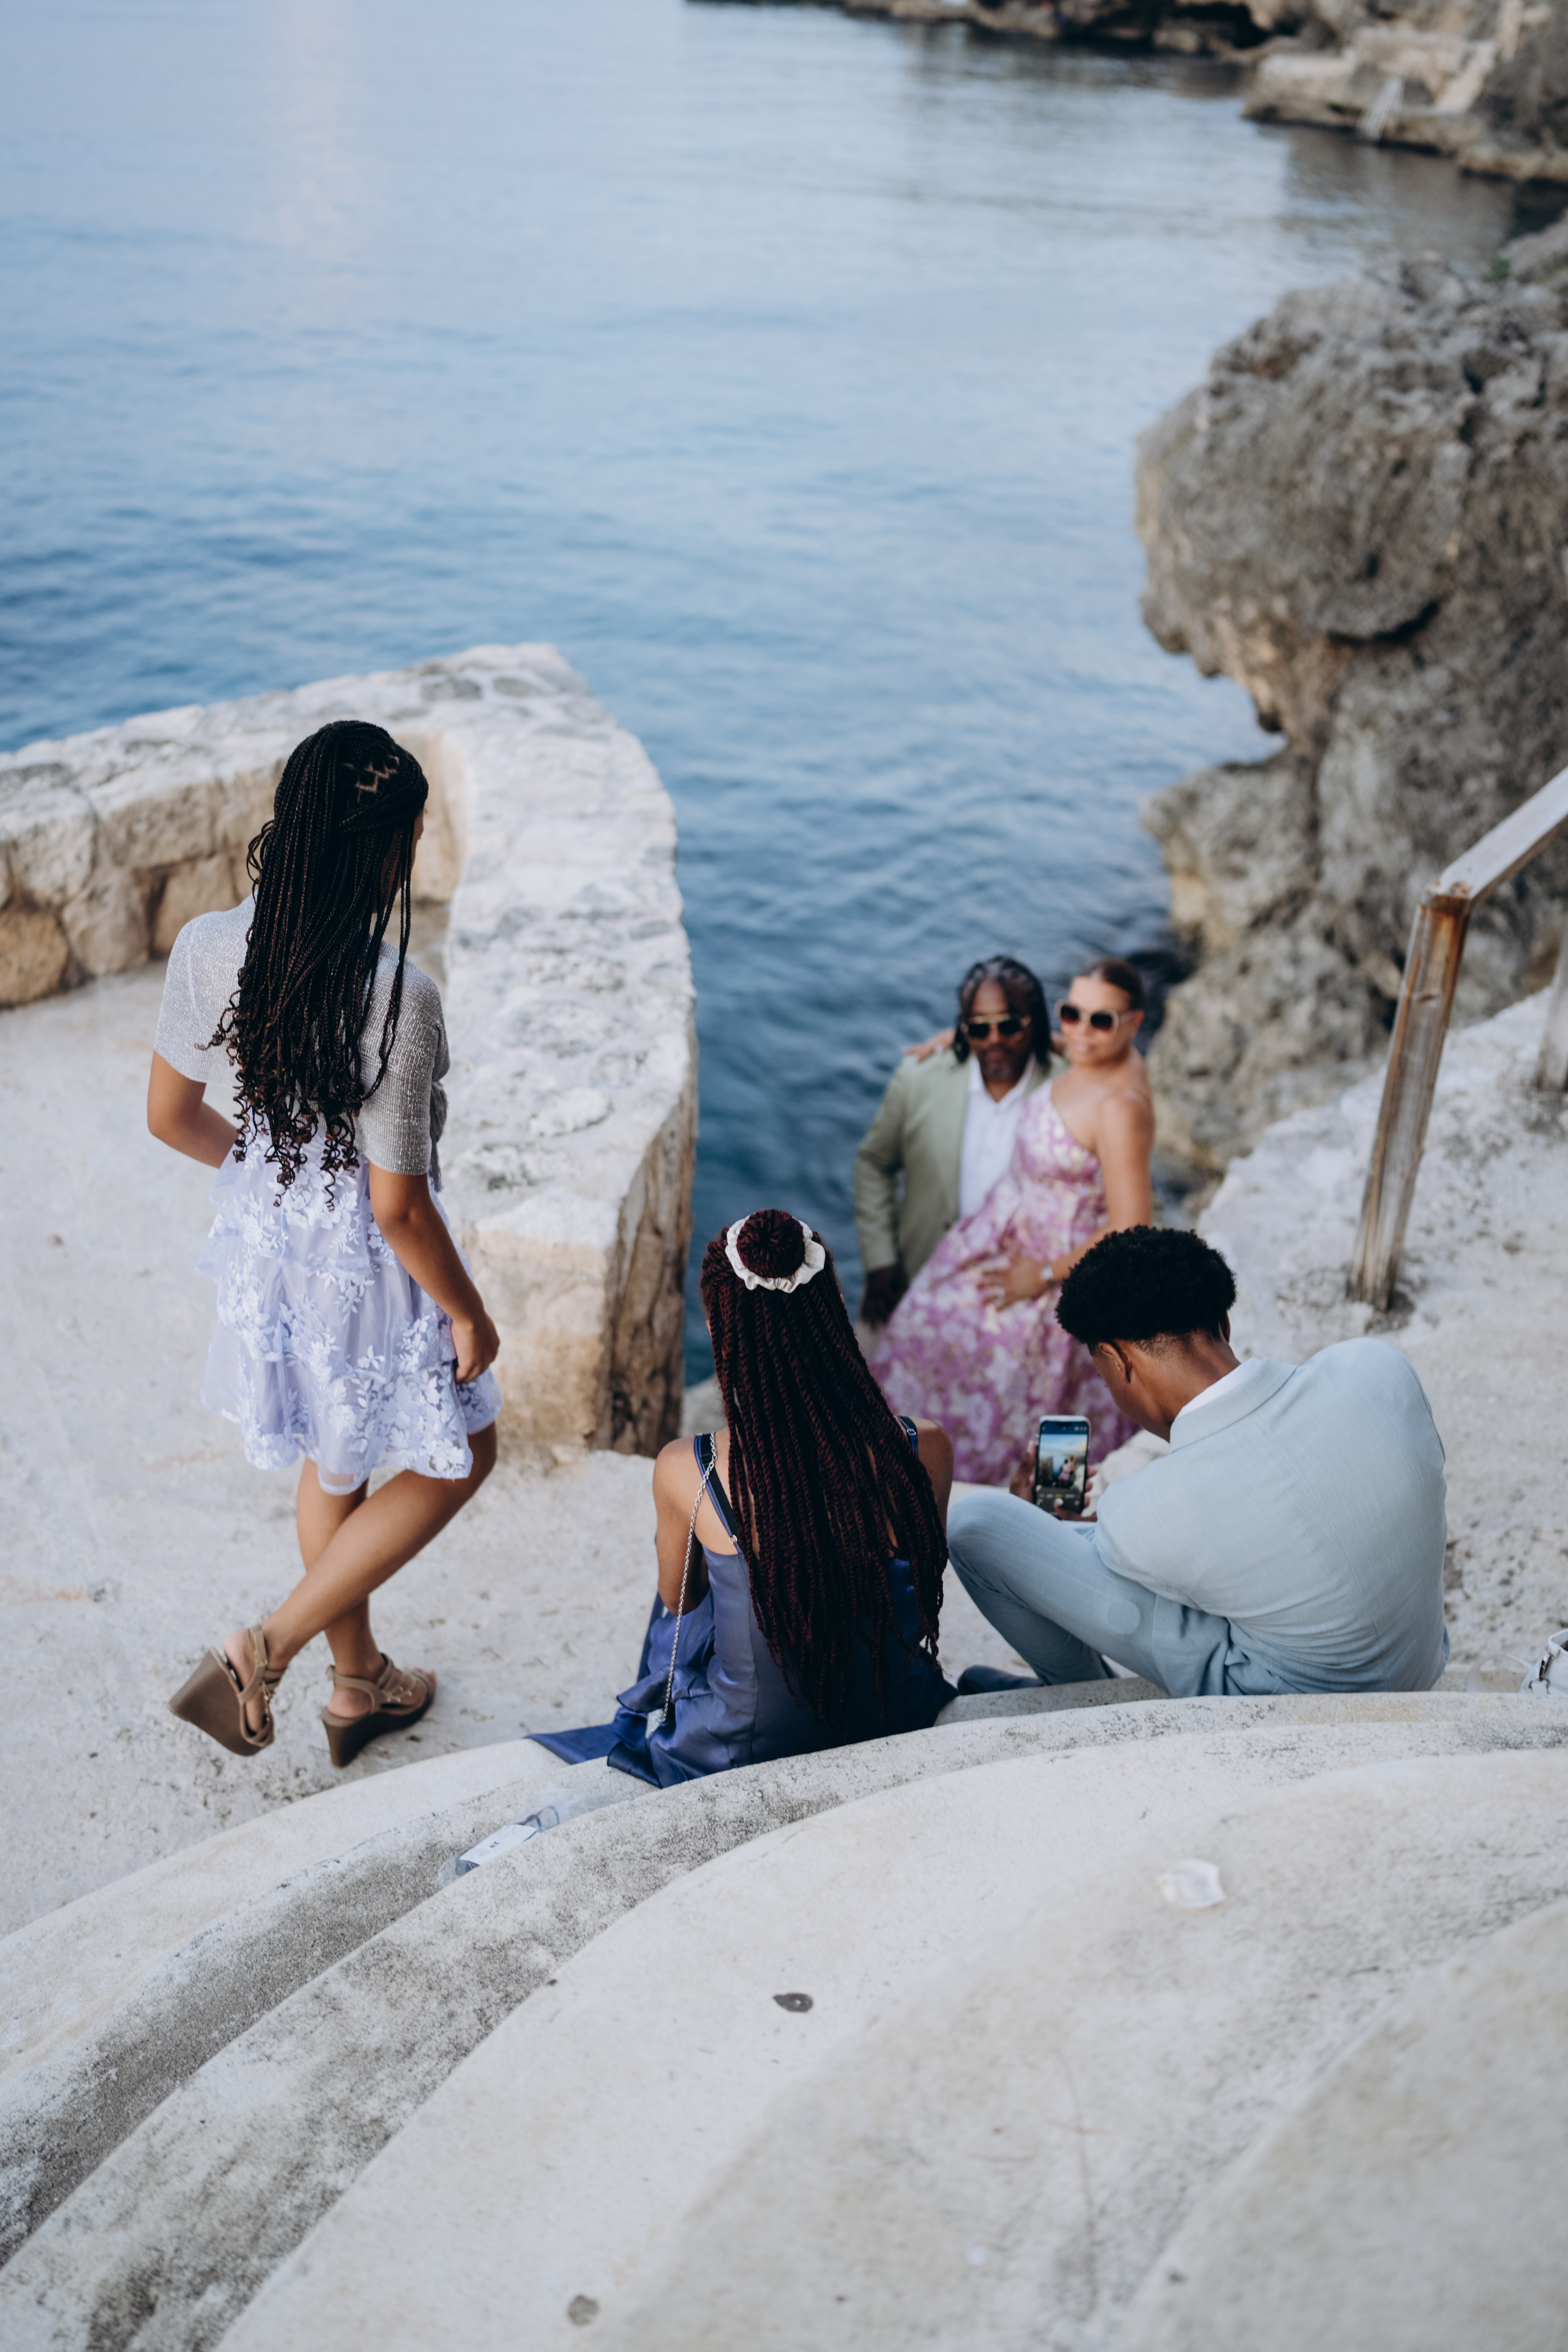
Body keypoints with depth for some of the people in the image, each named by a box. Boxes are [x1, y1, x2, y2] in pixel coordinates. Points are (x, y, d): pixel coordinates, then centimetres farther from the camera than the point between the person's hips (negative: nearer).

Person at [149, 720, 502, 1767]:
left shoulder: (209, 948, -13)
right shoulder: (400, 999, -32)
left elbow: (172, 1115, 1)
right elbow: (398, 1208, -25)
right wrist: (470, 1315, -8)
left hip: (269, 1238, 7)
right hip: (371, 1264, -7)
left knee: (332, 1466, 28)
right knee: (458, 1459, 21)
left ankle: (360, 1684, 48)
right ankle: (263, 1652, 18)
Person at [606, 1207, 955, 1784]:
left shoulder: (685, 1473, -25)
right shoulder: (925, 1450, -21)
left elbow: (679, 1599, -2)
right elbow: (921, 1587, 0)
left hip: (740, 1753, -2)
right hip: (895, 1729, 2)